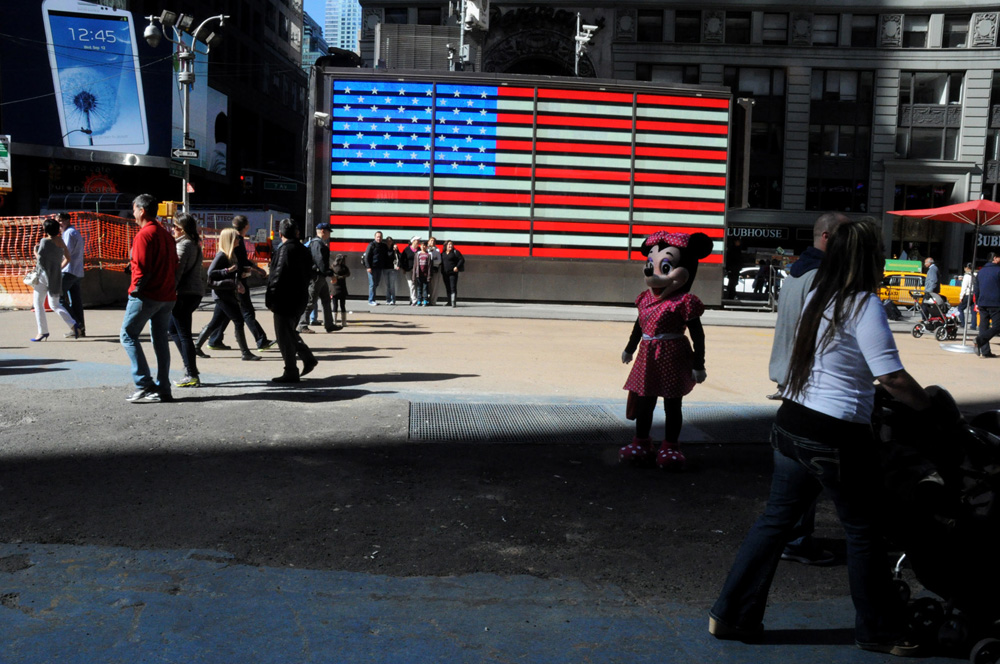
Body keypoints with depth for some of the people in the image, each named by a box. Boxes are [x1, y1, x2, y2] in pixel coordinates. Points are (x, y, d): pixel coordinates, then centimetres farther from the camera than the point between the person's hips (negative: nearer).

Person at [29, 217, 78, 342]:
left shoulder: (45, 241, -13)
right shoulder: (60, 241, 7)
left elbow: (40, 259, -16)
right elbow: (67, 258, 13)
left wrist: (35, 251, 2)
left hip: (44, 275, -6)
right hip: (56, 275, 6)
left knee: (38, 303, 8)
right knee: (55, 304, 11)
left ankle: (43, 331, 8)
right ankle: (73, 325, -10)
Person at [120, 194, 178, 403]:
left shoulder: (144, 234, -12)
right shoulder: (166, 235, 15)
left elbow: (142, 268, -18)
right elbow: (174, 266, 15)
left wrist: (135, 289, -7)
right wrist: (171, 288, 14)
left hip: (146, 296, -8)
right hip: (167, 296, 8)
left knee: (128, 335, 1)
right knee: (160, 339, 10)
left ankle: (144, 384, -5)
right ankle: (163, 389, 11)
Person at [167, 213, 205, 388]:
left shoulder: (183, 245, -12)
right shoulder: (195, 244, 16)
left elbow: (176, 271, -18)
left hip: (185, 293, -10)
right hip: (196, 291, 10)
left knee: (184, 334, -4)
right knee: (172, 328, 19)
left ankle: (192, 375, -1)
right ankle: (190, 366, 19)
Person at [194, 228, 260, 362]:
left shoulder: (230, 255, 15)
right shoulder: (221, 255, -13)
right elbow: (211, 272, -19)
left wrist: (241, 275, 5)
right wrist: (227, 270, -26)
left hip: (228, 294, 10)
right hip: (222, 294, -10)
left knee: (215, 323, 14)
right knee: (238, 321, -9)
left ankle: (197, 346, 24)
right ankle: (245, 353, -6)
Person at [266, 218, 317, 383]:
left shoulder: (284, 249, -15)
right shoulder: (304, 250, 11)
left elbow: (278, 276, -19)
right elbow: (309, 275, 16)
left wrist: (270, 299, -13)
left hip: (285, 300, -9)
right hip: (300, 298, 9)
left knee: (284, 336, -1)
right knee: (290, 332, 23)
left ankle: (291, 372, 2)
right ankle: (308, 359, 19)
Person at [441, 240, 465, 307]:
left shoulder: (455, 252, 1)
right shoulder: (443, 253, 15)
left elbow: (462, 260, -4)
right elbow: (441, 262, 24)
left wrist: (457, 267, -16)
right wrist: (441, 271, 11)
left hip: (453, 273, -5)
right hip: (445, 273, 5)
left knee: (453, 287, -13)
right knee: (447, 288, 9)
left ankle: (454, 302, -20)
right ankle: (449, 302, 18)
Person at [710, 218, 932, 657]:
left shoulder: (818, 298, 9)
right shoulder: (864, 307, -14)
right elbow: (893, 378, -17)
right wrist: (931, 409, -2)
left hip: (791, 423, 8)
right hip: (836, 437, -8)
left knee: (777, 518, 14)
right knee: (863, 530, 10)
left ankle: (730, 615, 19)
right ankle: (877, 630, 28)